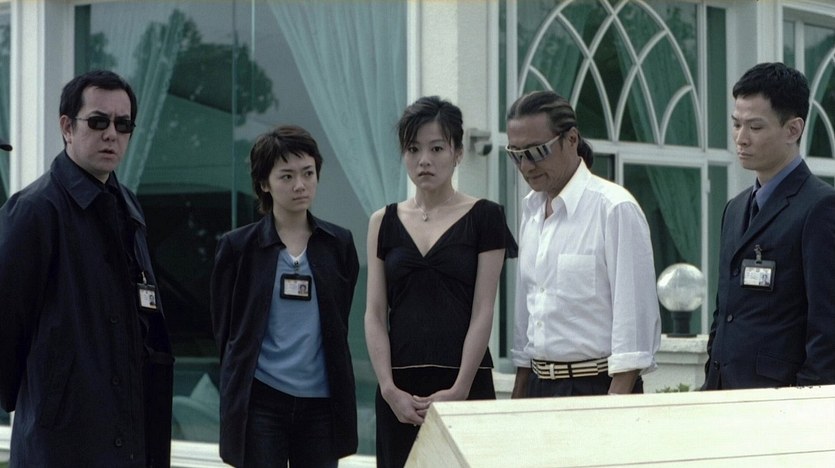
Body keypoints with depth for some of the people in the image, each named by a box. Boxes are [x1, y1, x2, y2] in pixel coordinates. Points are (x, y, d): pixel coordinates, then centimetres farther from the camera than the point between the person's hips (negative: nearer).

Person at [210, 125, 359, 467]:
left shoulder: (339, 244, 7)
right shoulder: (237, 247, 0)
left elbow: (338, 324, 13)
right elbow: (225, 329, 6)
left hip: (322, 400, 2)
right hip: (260, 402, -2)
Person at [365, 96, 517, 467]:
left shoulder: (483, 217, 1)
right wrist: (389, 388, -7)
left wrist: (459, 390, -12)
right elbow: (374, 314, 5)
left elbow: (482, 312, -4)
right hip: (400, 388, 3)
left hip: (464, 384, -3)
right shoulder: (385, 222, 10)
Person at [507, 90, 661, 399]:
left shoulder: (615, 209, -9)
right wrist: (518, 394, 15)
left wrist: (617, 403, -17)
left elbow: (634, 315, -12)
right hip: (539, 384, 6)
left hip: (598, 386, -6)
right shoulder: (531, 209, 12)